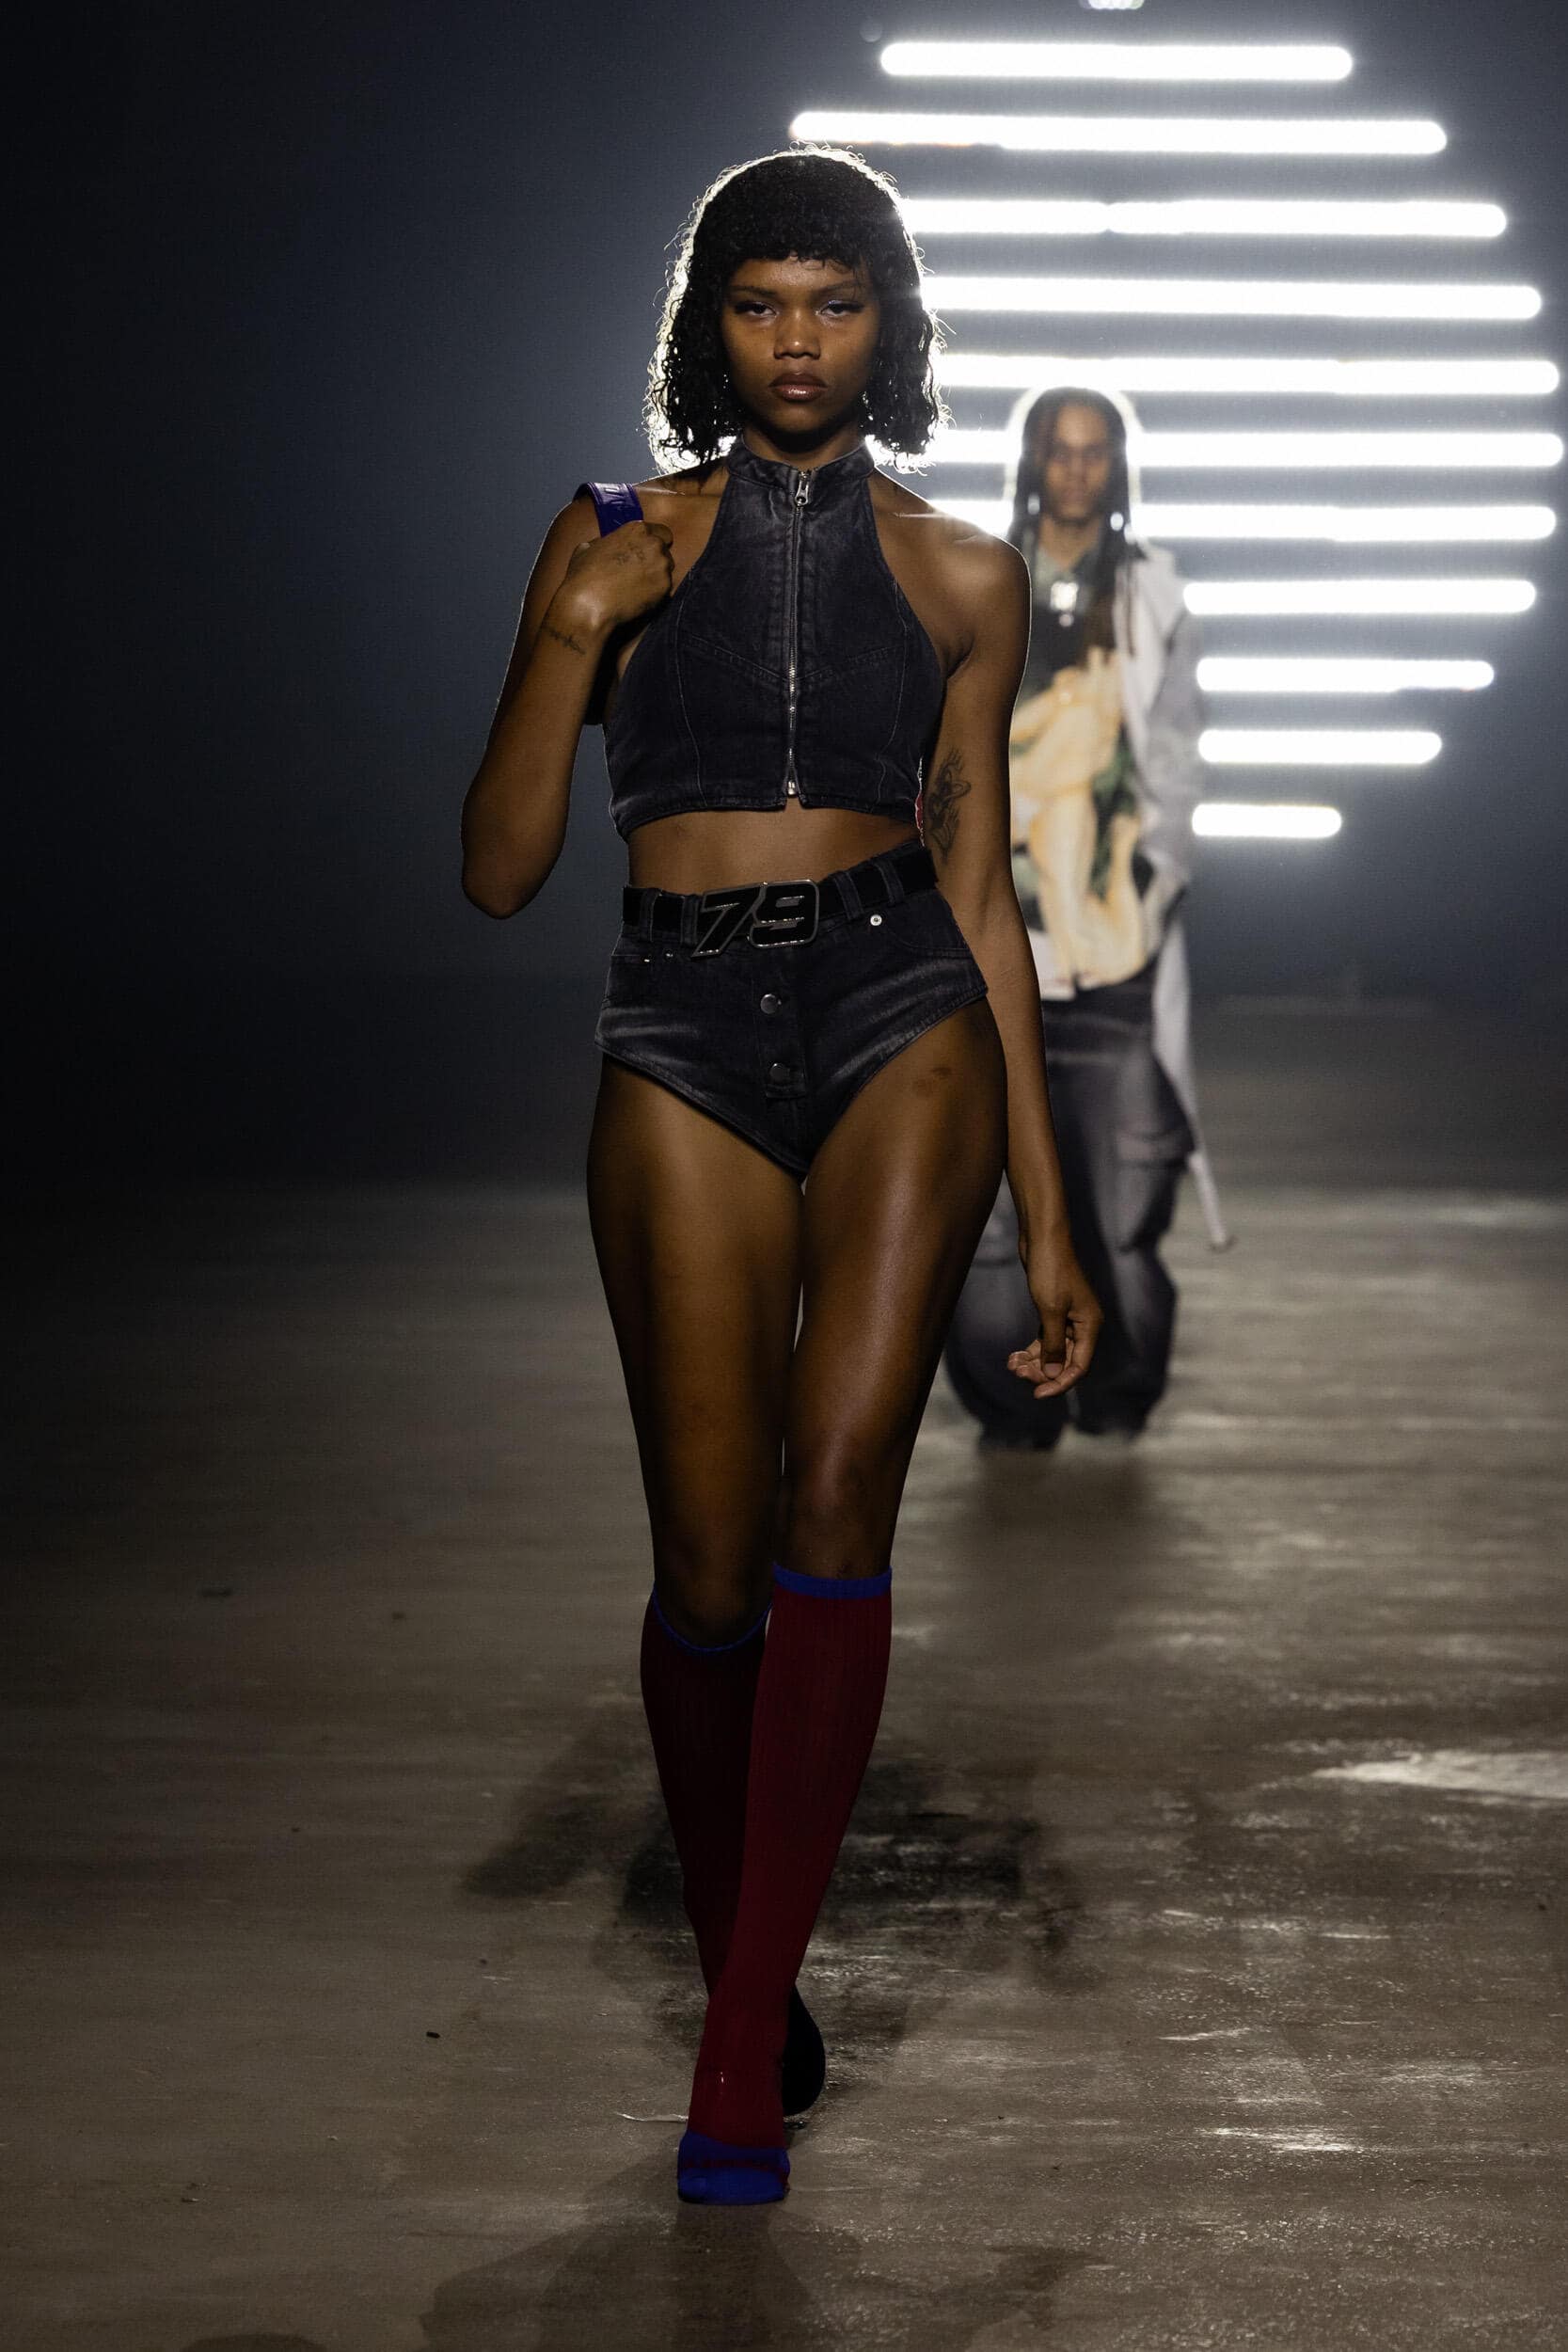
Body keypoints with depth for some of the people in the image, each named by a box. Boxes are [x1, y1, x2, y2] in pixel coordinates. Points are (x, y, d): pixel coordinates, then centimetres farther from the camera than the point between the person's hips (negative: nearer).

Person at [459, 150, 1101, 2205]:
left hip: (903, 1018, 0)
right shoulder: (613, 544, 9)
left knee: (835, 1502, -17)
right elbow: (501, 872, 4)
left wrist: (1050, 1214, 10)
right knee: (710, 1560, -4)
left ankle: (742, 2074, -15)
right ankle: (747, 1978, 20)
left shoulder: (958, 576, 11)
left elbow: (981, 890, 12)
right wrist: (576, 635, -11)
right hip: (685, 1038, 0)